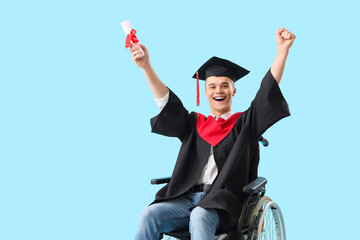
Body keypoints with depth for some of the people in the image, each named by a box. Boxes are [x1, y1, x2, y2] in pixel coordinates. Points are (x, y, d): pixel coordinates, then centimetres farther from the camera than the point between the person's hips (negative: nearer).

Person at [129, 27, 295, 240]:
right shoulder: (194, 124, 21)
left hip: (224, 203, -3)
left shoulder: (244, 123, 13)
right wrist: (146, 66, -5)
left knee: (199, 216, -37)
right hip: (188, 198, 3)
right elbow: (168, 103, 9)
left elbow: (268, 92, 0)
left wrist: (283, 49, -12)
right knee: (150, 215, -24)